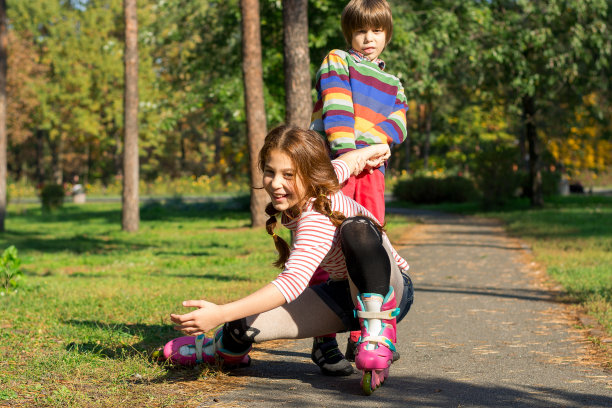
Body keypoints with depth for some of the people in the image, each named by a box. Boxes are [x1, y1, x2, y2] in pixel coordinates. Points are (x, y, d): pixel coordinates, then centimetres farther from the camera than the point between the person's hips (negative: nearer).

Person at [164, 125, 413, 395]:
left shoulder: (318, 216, -35)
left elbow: (293, 282, -48)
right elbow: (348, 161, 11)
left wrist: (221, 313, -56)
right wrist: (373, 151, 34)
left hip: (391, 289, -8)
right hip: (344, 296, 8)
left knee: (357, 229, -41)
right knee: (243, 325, -9)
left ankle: (378, 331, -26)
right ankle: (226, 349, 31)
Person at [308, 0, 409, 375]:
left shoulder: (393, 85, 24)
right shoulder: (336, 62, 9)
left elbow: (397, 128, 6)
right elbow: (336, 108, -8)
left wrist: (364, 140, -13)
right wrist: (345, 148, -22)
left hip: (371, 169, 5)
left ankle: (361, 337, 13)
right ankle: (325, 341, -8)